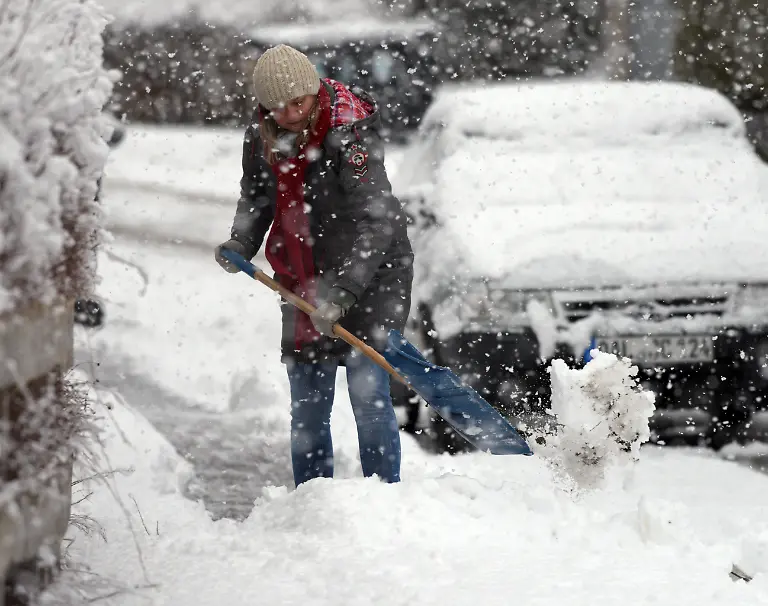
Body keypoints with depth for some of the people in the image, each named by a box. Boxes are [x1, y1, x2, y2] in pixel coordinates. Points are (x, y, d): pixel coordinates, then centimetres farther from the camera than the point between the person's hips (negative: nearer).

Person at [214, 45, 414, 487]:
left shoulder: (350, 134, -23)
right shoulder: (263, 134, -3)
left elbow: (373, 223, -27)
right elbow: (257, 195, 16)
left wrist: (342, 292, -33)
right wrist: (240, 244, -1)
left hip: (370, 272, -6)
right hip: (302, 276, 6)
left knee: (368, 392, -11)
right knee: (307, 404, 10)